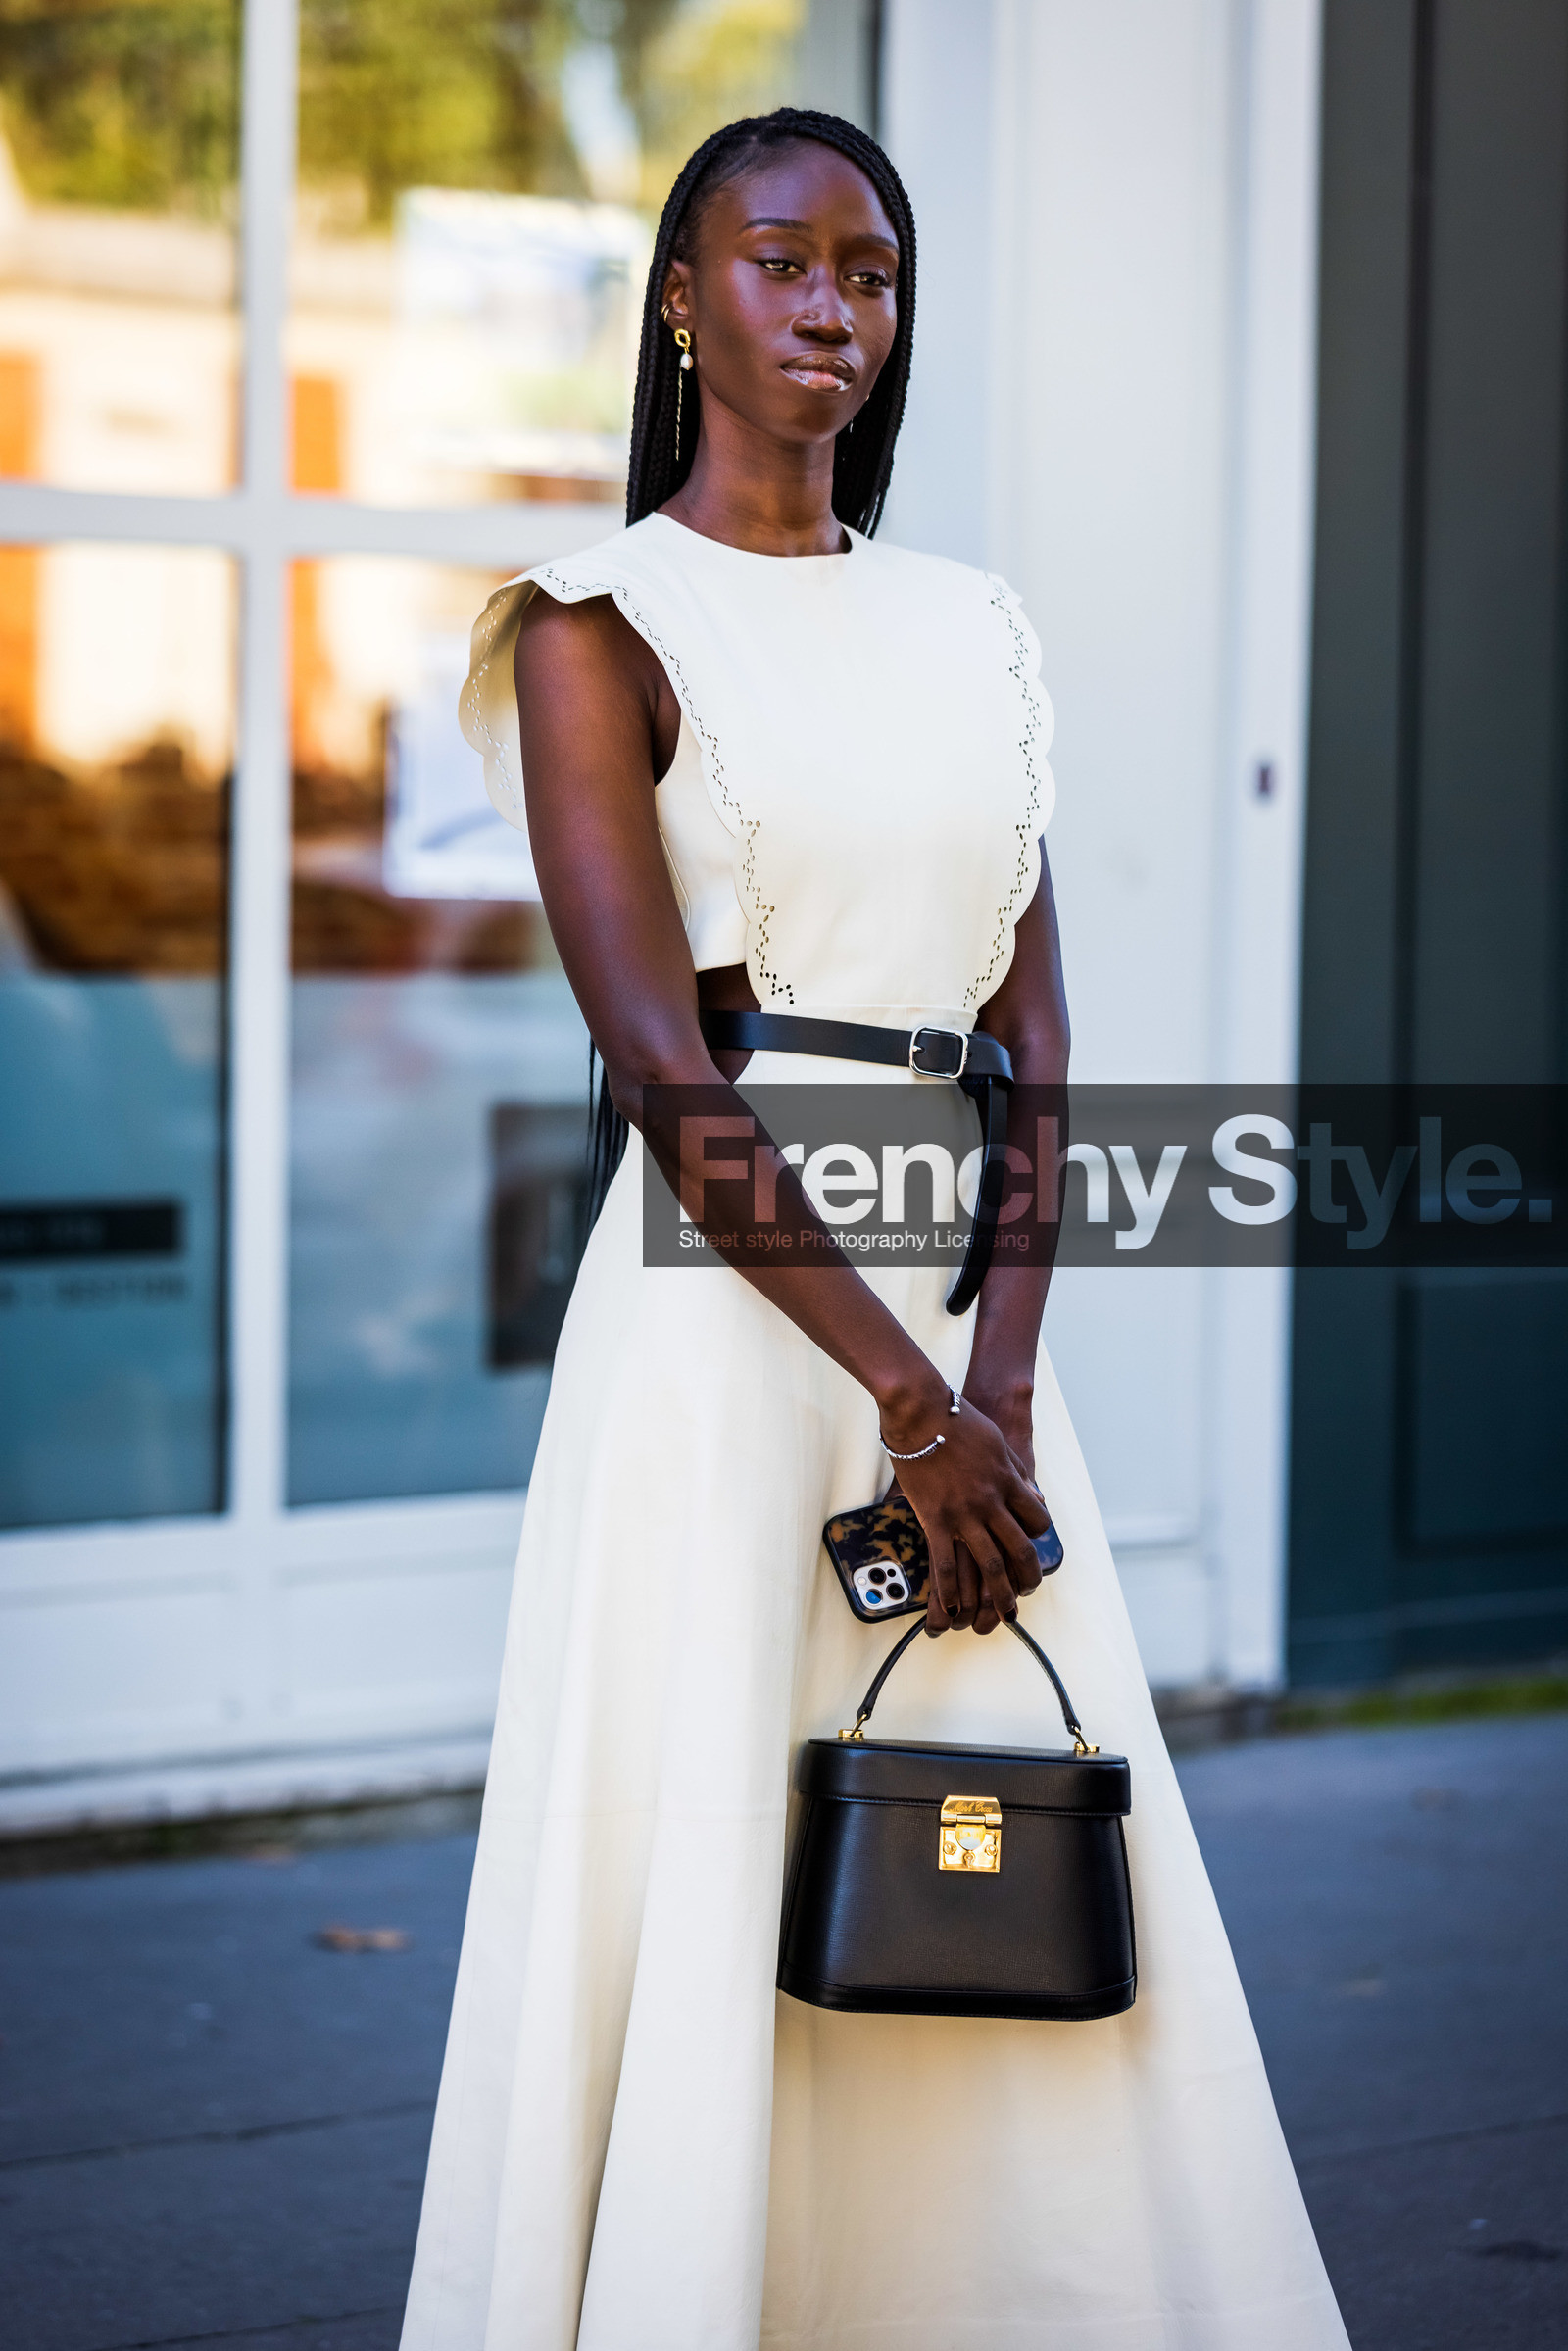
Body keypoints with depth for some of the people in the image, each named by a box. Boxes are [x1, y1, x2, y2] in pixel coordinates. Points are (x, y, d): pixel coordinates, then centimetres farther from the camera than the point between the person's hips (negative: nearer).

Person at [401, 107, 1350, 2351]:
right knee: (704, 1889, -4)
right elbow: (657, 1061, -12)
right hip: (730, 1302, -5)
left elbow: (1034, 1023, 7)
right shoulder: (602, 627, -2)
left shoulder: (971, 628, 15)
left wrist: (998, 1379, -7)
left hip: (964, 1300, 6)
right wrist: (905, 1401, -16)